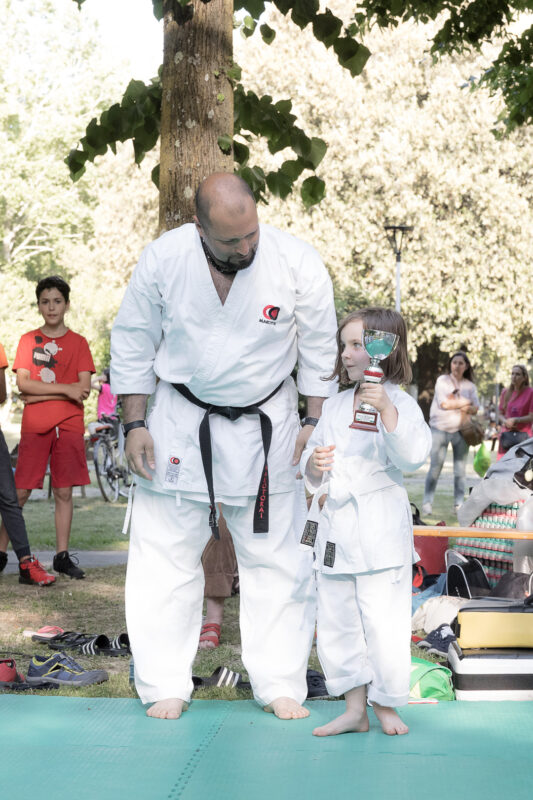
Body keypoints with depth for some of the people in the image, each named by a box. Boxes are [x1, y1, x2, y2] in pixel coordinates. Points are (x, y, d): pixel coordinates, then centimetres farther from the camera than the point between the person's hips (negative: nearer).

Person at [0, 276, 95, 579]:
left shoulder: (78, 342, 7)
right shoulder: (28, 340, 9)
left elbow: (84, 389, -4)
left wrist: (39, 393, -8)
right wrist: (66, 389, -12)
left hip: (69, 426, 0)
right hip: (34, 427, 0)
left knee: (64, 492, 2)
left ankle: (62, 556, 9)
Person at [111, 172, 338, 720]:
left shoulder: (298, 263, -16)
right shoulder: (162, 259, -15)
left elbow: (319, 349, -3)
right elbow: (132, 345, -3)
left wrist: (314, 424, -4)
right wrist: (134, 425, -5)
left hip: (266, 423, 0)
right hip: (181, 420, 0)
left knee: (276, 557, 5)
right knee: (166, 556, 3)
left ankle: (280, 685, 18)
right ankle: (166, 686, 17)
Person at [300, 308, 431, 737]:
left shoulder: (400, 403, -7)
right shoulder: (334, 405, 13)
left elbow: (414, 455, -22)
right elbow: (312, 465, 18)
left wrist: (387, 411, -33)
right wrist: (313, 464, -4)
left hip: (380, 531, -6)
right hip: (335, 528, 7)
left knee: (384, 623, -3)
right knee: (336, 623, 11)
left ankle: (386, 706, 16)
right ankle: (355, 709, 23)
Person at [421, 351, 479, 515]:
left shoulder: (470, 386, 11)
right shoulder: (442, 381, 1)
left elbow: (475, 408, 1)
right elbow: (444, 404, -12)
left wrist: (455, 403, -15)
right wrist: (465, 402, -3)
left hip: (461, 430, 3)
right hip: (440, 428, -3)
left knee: (460, 469, 3)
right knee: (435, 466, -5)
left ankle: (459, 503, 9)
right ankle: (427, 502, 2)